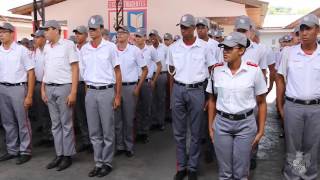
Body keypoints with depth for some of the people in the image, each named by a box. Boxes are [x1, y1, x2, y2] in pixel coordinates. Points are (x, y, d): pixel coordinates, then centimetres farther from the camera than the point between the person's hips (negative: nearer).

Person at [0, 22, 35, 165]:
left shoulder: (21, 50, -6)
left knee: (22, 122, 2)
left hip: (18, 88, -5)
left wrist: (29, 95, -11)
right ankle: (12, 150, 25)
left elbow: (31, 73, -7)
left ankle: (25, 152, 13)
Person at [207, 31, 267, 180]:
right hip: (221, 123, 2)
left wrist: (261, 131, -1)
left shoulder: (254, 70, -9)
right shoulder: (216, 70, -2)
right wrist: (210, 126, 7)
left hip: (246, 124, -2)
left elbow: (261, 103, -1)